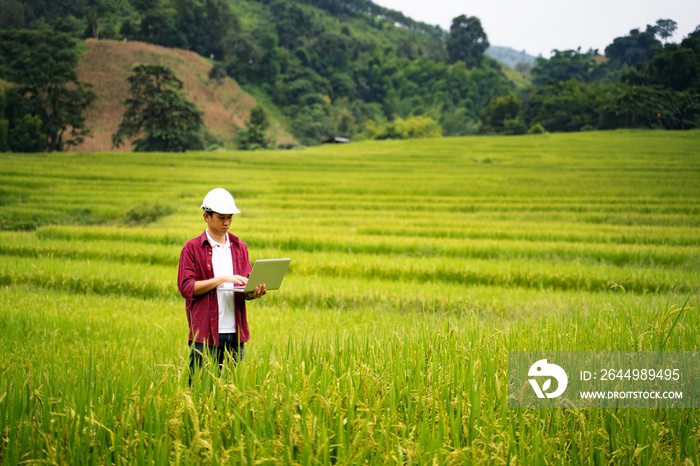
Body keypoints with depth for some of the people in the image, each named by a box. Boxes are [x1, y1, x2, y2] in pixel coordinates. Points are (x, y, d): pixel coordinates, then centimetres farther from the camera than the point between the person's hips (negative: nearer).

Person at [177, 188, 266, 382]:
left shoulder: (240, 247, 15)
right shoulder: (192, 248, 2)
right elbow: (186, 287, -6)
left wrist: (254, 292, -9)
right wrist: (221, 279, -15)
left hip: (235, 332, 4)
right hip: (204, 333, -4)